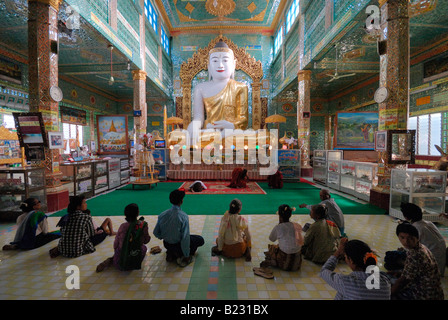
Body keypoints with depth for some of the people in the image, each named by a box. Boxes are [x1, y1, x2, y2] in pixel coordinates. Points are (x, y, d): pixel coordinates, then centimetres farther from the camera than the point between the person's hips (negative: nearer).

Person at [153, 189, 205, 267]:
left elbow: (155, 233, -2)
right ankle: (180, 255, 2)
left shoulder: (162, 215, -12)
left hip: (166, 244, 5)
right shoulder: (183, 216, -27)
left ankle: (170, 254, 16)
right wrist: (186, 255, -13)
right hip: (178, 246, -5)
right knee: (200, 240, 15)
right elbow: (185, 237, -25)